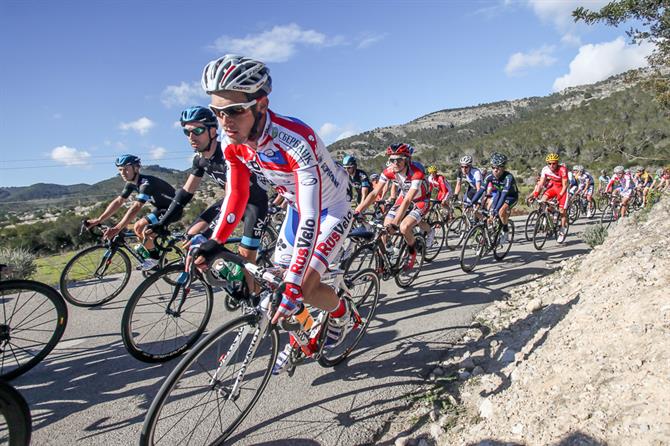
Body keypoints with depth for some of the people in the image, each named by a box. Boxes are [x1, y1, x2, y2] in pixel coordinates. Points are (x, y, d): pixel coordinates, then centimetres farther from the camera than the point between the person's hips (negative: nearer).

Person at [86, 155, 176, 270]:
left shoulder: (146, 183, -28)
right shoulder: (131, 183, 0)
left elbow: (135, 208, -38)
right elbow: (118, 201, 2)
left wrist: (116, 229, -44)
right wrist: (98, 220, -4)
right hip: (161, 208, 9)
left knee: (140, 227, -21)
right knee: (137, 228, 5)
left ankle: (154, 258, -5)